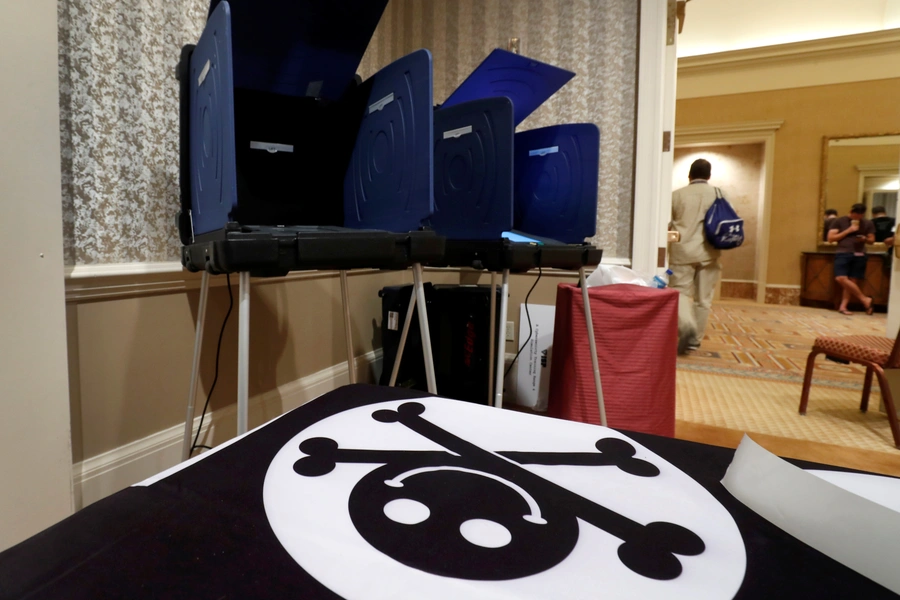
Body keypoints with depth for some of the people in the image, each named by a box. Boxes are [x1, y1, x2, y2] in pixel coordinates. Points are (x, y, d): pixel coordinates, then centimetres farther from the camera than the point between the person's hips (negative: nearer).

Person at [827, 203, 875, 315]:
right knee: (841, 278, -18)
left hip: (859, 255, 2)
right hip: (843, 253, -2)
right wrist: (848, 231, -8)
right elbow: (831, 238, -1)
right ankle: (865, 299, -4)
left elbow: (872, 240, 18)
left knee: (853, 281, -3)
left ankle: (843, 306, -1)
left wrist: (864, 239, -6)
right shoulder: (839, 221, 3)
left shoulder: (868, 223, 11)